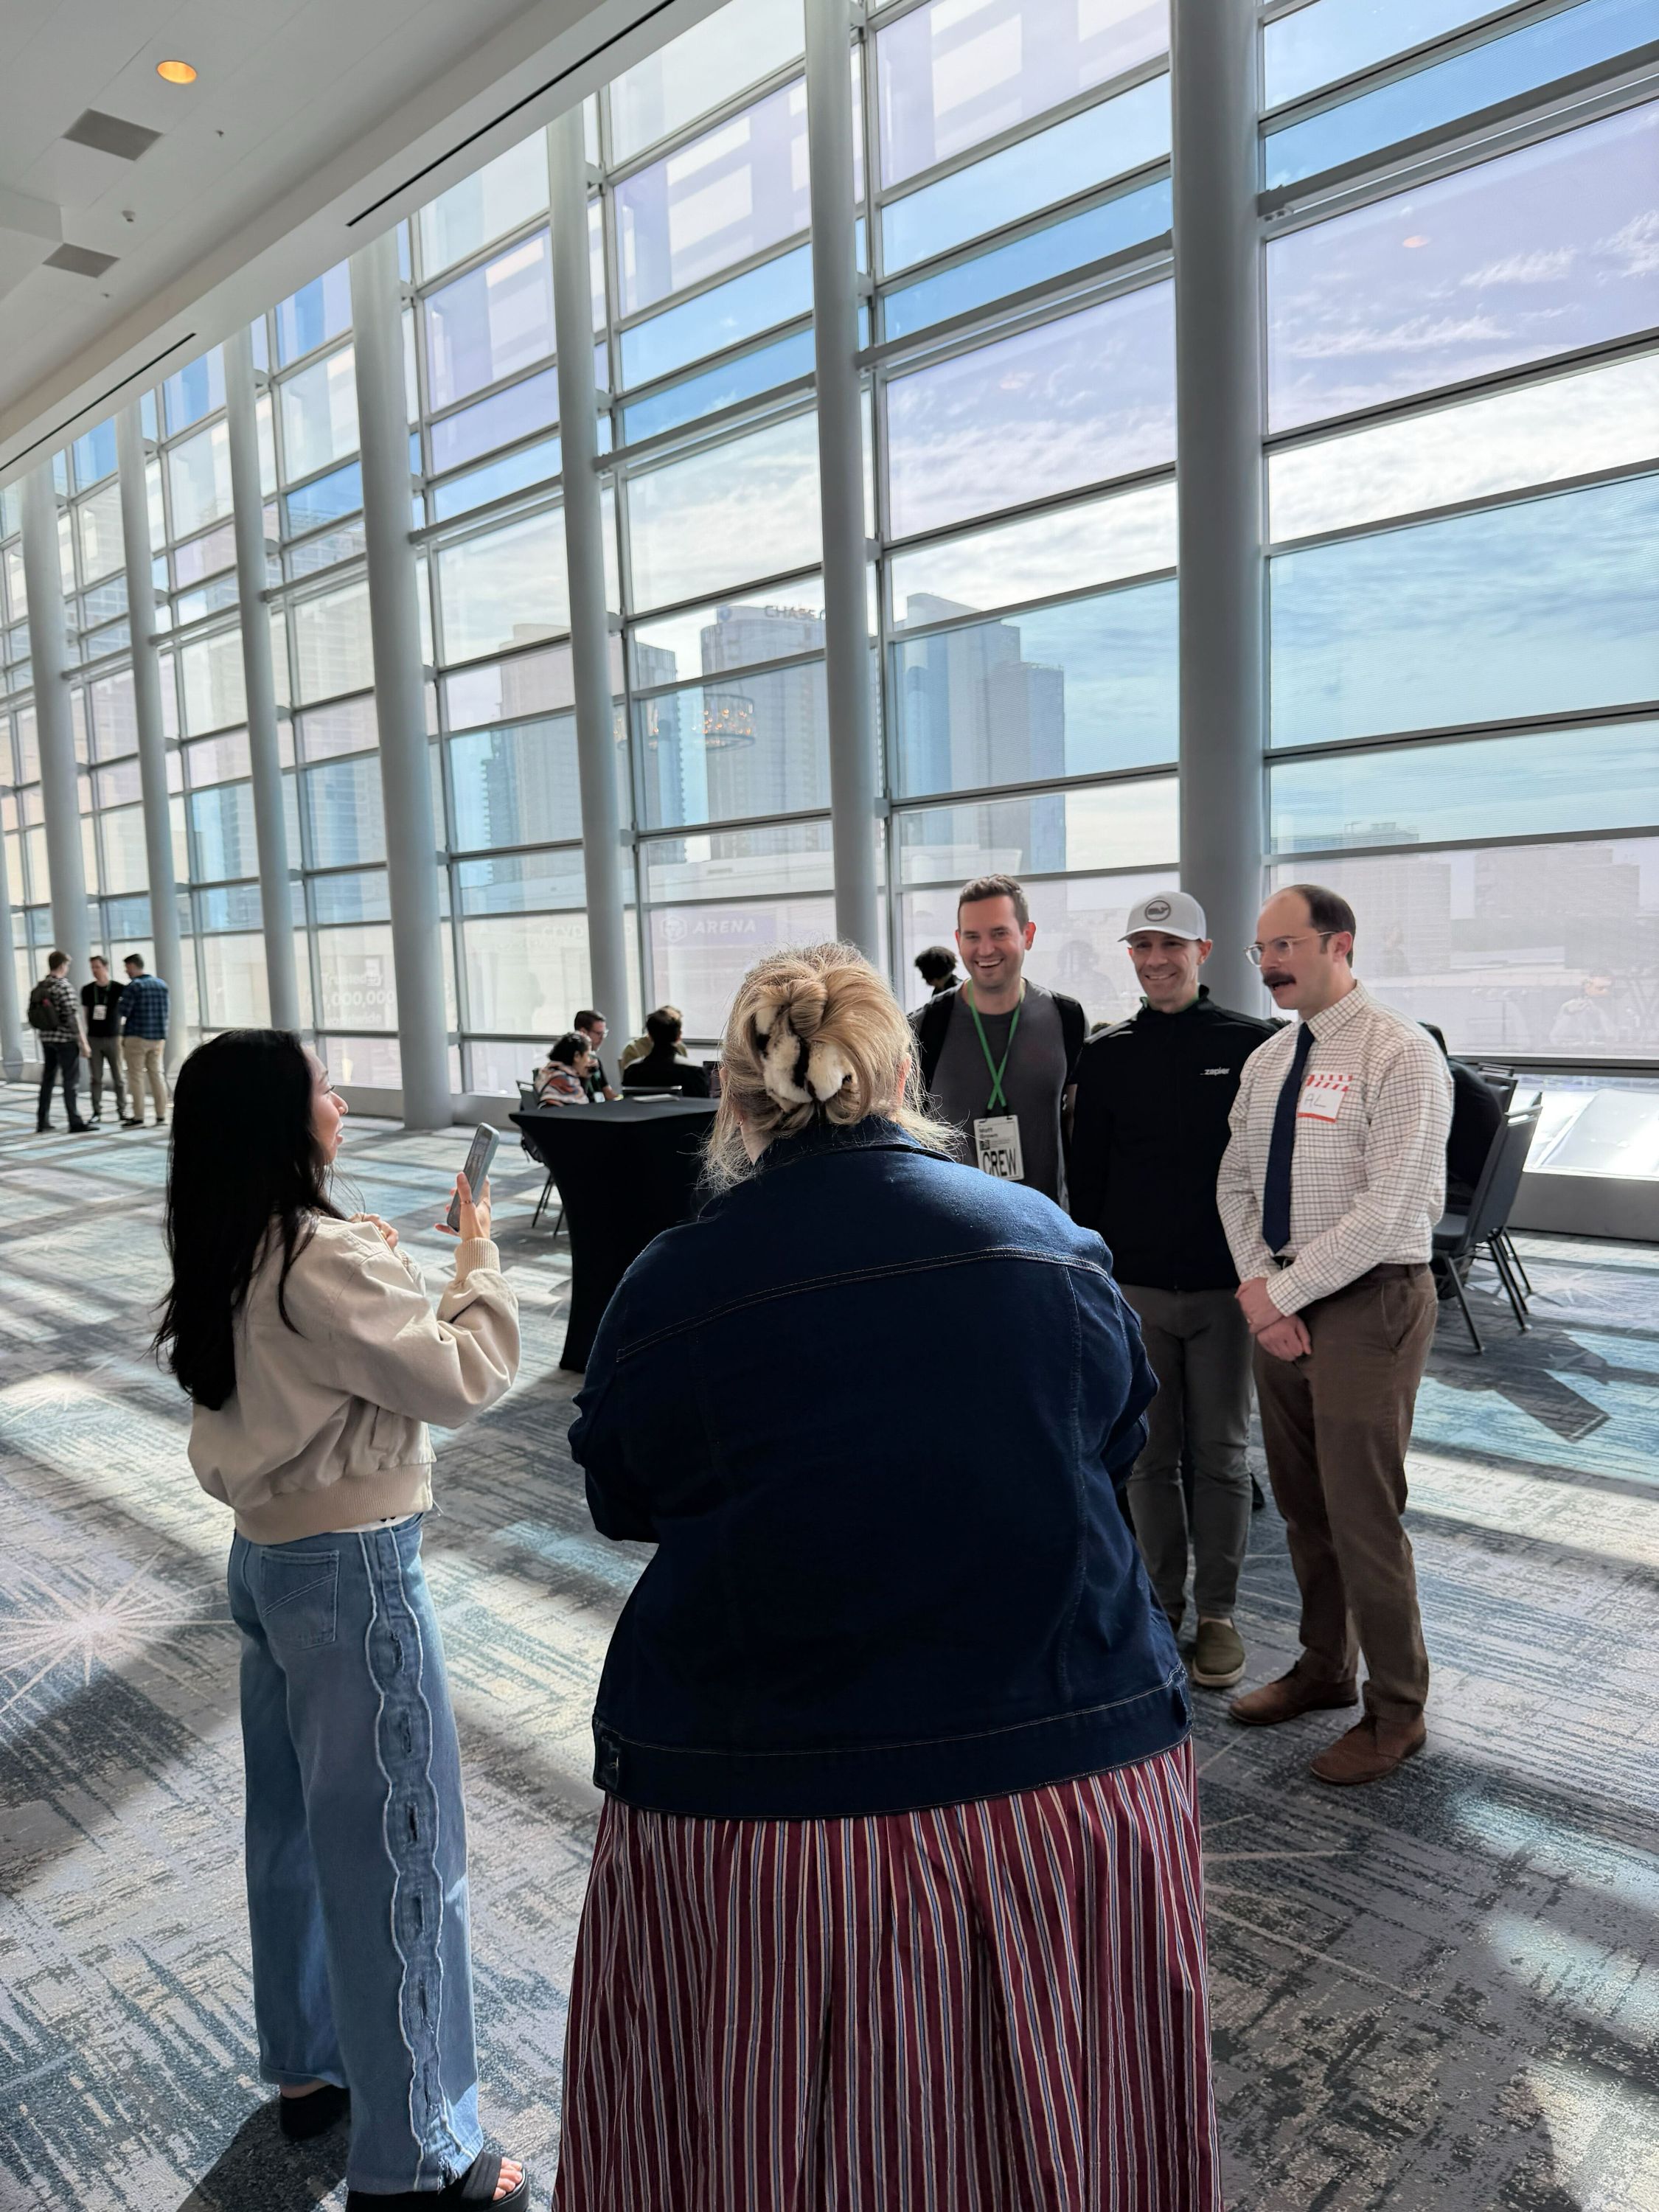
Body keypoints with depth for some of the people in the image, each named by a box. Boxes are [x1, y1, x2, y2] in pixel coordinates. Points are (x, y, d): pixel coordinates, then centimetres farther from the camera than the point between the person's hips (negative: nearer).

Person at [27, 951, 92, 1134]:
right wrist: (83, 1040, -12)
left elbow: (33, 1015, 10)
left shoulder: (39, 986, 7)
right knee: (69, 1081, -3)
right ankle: (75, 1123, -1)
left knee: (47, 1080, 12)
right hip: (65, 1039, -7)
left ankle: (42, 1123, 16)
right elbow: (72, 1016, -17)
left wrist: (41, 1034, 21)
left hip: (46, 1039, 7)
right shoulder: (63, 986, -14)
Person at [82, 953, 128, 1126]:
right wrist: (84, 1039, 3)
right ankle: (97, 1112, 6)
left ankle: (122, 1111, 10)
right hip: (93, 1039, 2)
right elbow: (84, 1014, 8)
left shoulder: (119, 989, -3)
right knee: (96, 1078, 2)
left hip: (113, 1038, -1)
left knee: (118, 1077, 1)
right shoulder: (87, 990, 4)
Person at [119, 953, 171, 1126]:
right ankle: (161, 1115, 7)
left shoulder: (134, 986, -10)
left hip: (137, 1037, -6)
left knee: (136, 1076, 0)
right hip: (159, 1037, 6)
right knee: (156, 1074, 9)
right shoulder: (162, 984, 10)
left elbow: (122, 1013, -11)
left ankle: (138, 1117, -1)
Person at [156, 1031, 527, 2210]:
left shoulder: (233, 1258, 4)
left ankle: (310, 2065, 43)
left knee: (299, 1824, 23)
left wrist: (379, 1266, 6)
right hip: (353, 1570, -9)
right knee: (397, 1849, 4)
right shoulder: (321, 1260, -24)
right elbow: (465, 1376, -23)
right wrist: (480, 1250, -11)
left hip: (268, 1555, 9)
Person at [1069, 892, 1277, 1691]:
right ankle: (1163, 1600, 26)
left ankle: (1217, 1611, 21)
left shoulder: (1253, 1045, -1)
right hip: (1134, 1286, 2)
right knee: (1149, 1456, 10)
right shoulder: (1105, 1054, 5)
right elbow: (1086, 1176, 8)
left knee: (1220, 1456, 8)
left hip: (1225, 1286, -2)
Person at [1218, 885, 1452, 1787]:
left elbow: (1386, 1211, -20)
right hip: (1281, 1303, 7)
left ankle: (1396, 1712, 20)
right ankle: (1325, 1668, 36)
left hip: (1368, 1305, -7)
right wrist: (1257, 1288, -4)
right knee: (1301, 1504, 16)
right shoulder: (1266, 1061, 11)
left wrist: (1279, 1292, -16)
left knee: (1361, 1513, 0)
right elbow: (1237, 1185, 12)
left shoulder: (1400, 1054, -13)